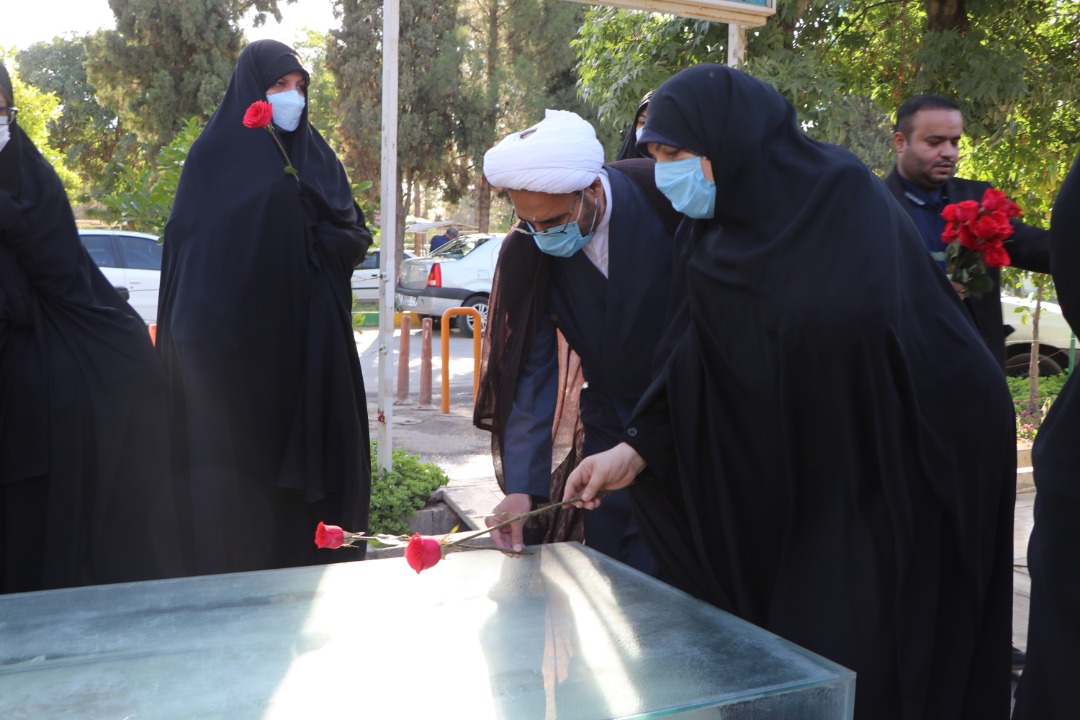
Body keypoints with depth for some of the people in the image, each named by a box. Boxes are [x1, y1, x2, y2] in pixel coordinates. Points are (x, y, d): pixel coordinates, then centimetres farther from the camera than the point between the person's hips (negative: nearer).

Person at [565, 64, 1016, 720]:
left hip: (898, 482, -5)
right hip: (792, 493, 5)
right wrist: (636, 450, -13)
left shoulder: (850, 203, -14)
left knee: (867, 667, 0)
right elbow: (691, 371, -2)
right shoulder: (710, 242, 0)